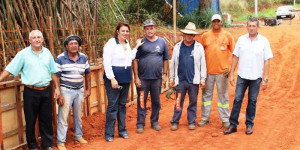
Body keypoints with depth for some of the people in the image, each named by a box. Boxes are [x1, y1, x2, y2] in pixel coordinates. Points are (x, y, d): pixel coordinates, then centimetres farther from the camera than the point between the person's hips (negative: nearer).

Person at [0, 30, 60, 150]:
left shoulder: (47, 53, 6)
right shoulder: (23, 54, -4)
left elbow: (53, 72, 12)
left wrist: (57, 88, 10)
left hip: (46, 91, 3)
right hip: (31, 92, -3)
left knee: (46, 119, 11)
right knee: (30, 121, 7)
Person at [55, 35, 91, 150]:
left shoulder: (83, 57, 4)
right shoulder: (61, 58, -9)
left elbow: (87, 73, 14)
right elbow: (56, 77, -10)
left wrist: (88, 89, 11)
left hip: (79, 90, 4)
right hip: (66, 91, -4)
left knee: (78, 116, 16)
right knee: (63, 117, -2)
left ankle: (78, 136, 34)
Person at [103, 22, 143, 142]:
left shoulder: (127, 43, 12)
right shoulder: (111, 43, -11)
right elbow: (106, 63, -15)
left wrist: (136, 47, 16)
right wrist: (112, 78, -20)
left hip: (126, 79, 7)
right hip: (114, 78, -7)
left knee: (122, 105, 14)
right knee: (113, 105, -4)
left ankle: (122, 130, 24)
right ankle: (109, 133, 6)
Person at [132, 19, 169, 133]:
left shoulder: (162, 42, 8)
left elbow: (165, 60, 11)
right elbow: (135, 60, -2)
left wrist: (164, 74, 5)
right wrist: (136, 77, -8)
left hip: (157, 77, 2)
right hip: (143, 78, -2)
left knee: (156, 101, 11)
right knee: (141, 102, 2)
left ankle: (155, 122, 25)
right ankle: (140, 124, 11)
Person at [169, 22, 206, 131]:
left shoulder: (199, 47, 3)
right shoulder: (177, 47, 7)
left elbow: (203, 64, 3)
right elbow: (173, 63, 11)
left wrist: (203, 79, 0)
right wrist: (171, 78, 9)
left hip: (194, 80, -1)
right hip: (180, 80, 1)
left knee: (193, 102, 8)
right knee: (178, 102, 5)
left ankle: (191, 122, 20)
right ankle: (175, 122, 13)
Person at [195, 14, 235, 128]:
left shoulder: (227, 35, 3)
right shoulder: (205, 36, 6)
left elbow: (233, 53, 5)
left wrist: (230, 67, -3)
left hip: (222, 71, -1)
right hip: (208, 71, 2)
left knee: (223, 95, 5)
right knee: (206, 94, 9)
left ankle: (225, 119, 14)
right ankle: (205, 118, 20)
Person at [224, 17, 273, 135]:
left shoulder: (264, 41, -1)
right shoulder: (241, 39, 4)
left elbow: (267, 61, -2)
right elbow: (235, 57, 7)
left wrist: (265, 79, -6)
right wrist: (231, 74, 3)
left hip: (256, 77, -1)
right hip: (242, 76, 1)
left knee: (252, 101, 8)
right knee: (237, 100, 2)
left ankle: (249, 125, 21)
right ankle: (233, 125, 11)